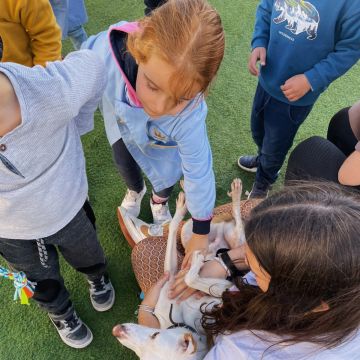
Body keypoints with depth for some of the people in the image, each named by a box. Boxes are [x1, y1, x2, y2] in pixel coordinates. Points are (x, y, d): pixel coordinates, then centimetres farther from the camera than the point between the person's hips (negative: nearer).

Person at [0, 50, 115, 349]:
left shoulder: (56, 91, -39)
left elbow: (90, 63, -14)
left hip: (67, 208, 0)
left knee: (88, 256, 32)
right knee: (42, 282, 29)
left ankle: (98, 277, 69)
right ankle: (61, 313, 63)